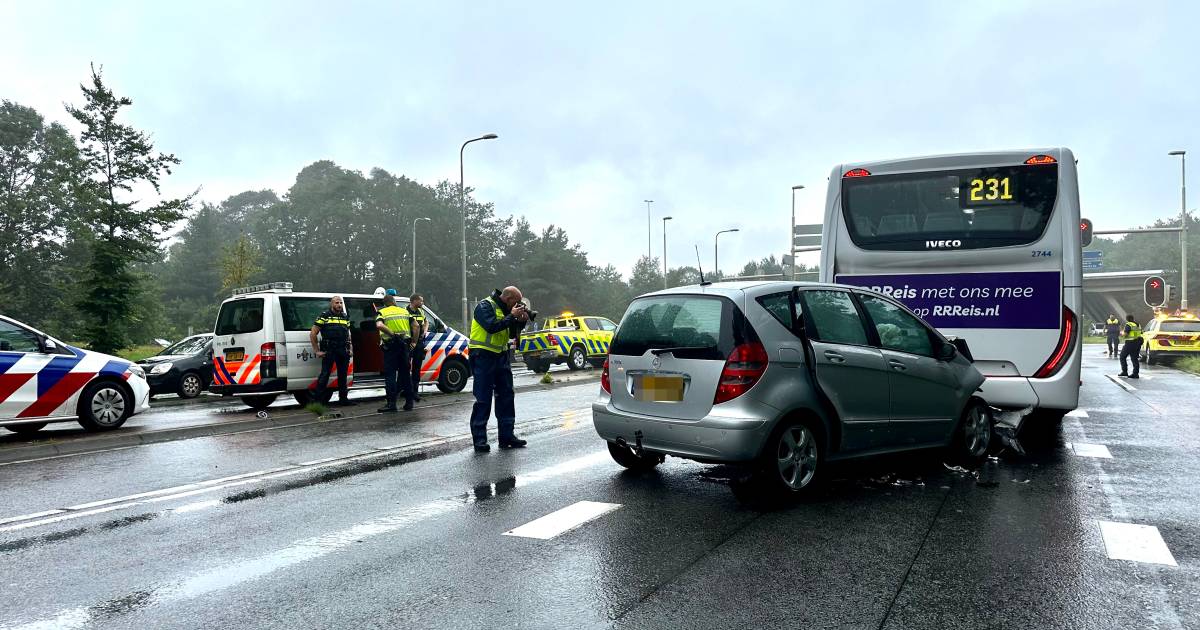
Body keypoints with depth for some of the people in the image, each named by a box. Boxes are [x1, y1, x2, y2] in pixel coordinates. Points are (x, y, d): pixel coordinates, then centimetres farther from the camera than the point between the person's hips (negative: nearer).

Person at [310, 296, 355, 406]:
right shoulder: (324, 317, 0)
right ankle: (317, 400, -6)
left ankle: (343, 399, 20)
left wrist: (349, 348, 13)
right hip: (329, 351, -5)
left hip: (343, 351, 5)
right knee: (325, 375, -8)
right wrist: (317, 351, -5)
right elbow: (312, 334, -1)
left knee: (343, 376, 11)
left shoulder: (346, 317, 17)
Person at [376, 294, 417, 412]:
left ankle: (391, 404, -7)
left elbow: (379, 325, -20)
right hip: (404, 344, 4)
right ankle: (409, 403, 15)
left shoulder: (382, 312, 1)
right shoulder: (404, 311, 13)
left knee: (390, 375, -1)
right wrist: (414, 342, 8)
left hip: (390, 346, -4)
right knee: (405, 373, 12)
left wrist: (392, 334, -18)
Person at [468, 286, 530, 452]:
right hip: (483, 356, -8)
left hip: (501, 357, 8)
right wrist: (512, 316, -18)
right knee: (483, 399, -6)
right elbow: (492, 326, -26)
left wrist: (521, 321, 0)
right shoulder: (485, 306, -11)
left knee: (506, 396, 8)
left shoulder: (505, 309, 14)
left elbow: (512, 334, 17)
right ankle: (479, 439, 0)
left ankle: (506, 436, 15)